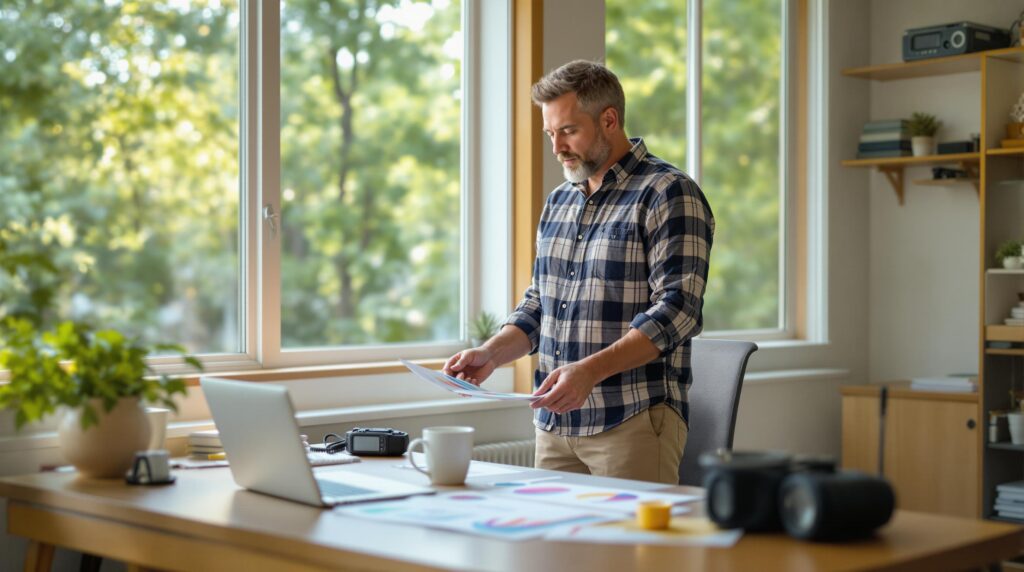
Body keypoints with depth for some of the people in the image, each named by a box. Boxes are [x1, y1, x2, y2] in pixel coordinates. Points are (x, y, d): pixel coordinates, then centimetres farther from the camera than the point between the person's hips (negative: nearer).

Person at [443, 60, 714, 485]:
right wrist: (491, 354, 2)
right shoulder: (558, 202, 16)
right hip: (554, 423, 7)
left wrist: (591, 370, -26)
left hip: (634, 421, -6)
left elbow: (676, 310, -17)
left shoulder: (668, 195, -7)